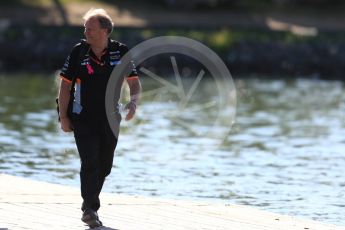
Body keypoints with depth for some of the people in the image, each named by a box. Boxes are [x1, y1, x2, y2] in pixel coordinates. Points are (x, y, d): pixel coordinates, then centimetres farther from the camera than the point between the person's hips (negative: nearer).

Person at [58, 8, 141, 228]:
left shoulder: (121, 52, -4)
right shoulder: (79, 52, -7)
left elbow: (135, 83, -1)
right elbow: (65, 84, -2)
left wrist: (133, 102, -22)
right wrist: (63, 117, -6)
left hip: (109, 119, 2)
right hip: (83, 119, -2)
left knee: (104, 165, 10)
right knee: (90, 162, -15)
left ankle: (90, 204, 30)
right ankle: (90, 209, -14)